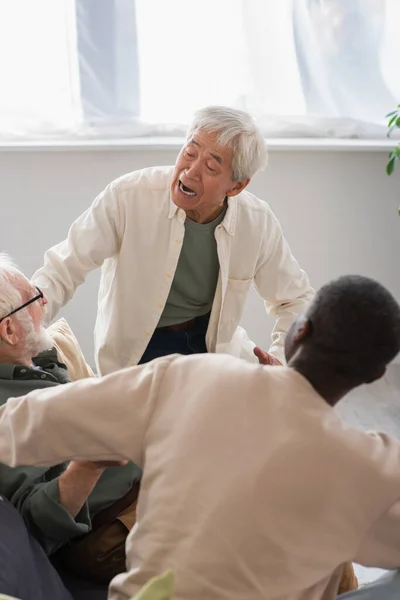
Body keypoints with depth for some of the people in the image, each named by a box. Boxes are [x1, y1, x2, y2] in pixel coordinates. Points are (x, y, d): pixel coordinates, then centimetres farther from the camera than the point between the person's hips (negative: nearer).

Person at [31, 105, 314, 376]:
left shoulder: (259, 222, -12)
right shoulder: (127, 196, -22)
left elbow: (296, 299, 4)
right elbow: (62, 271, -18)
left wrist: (279, 358, -13)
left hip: (214, 345, 3)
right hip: (134, 352, -3)